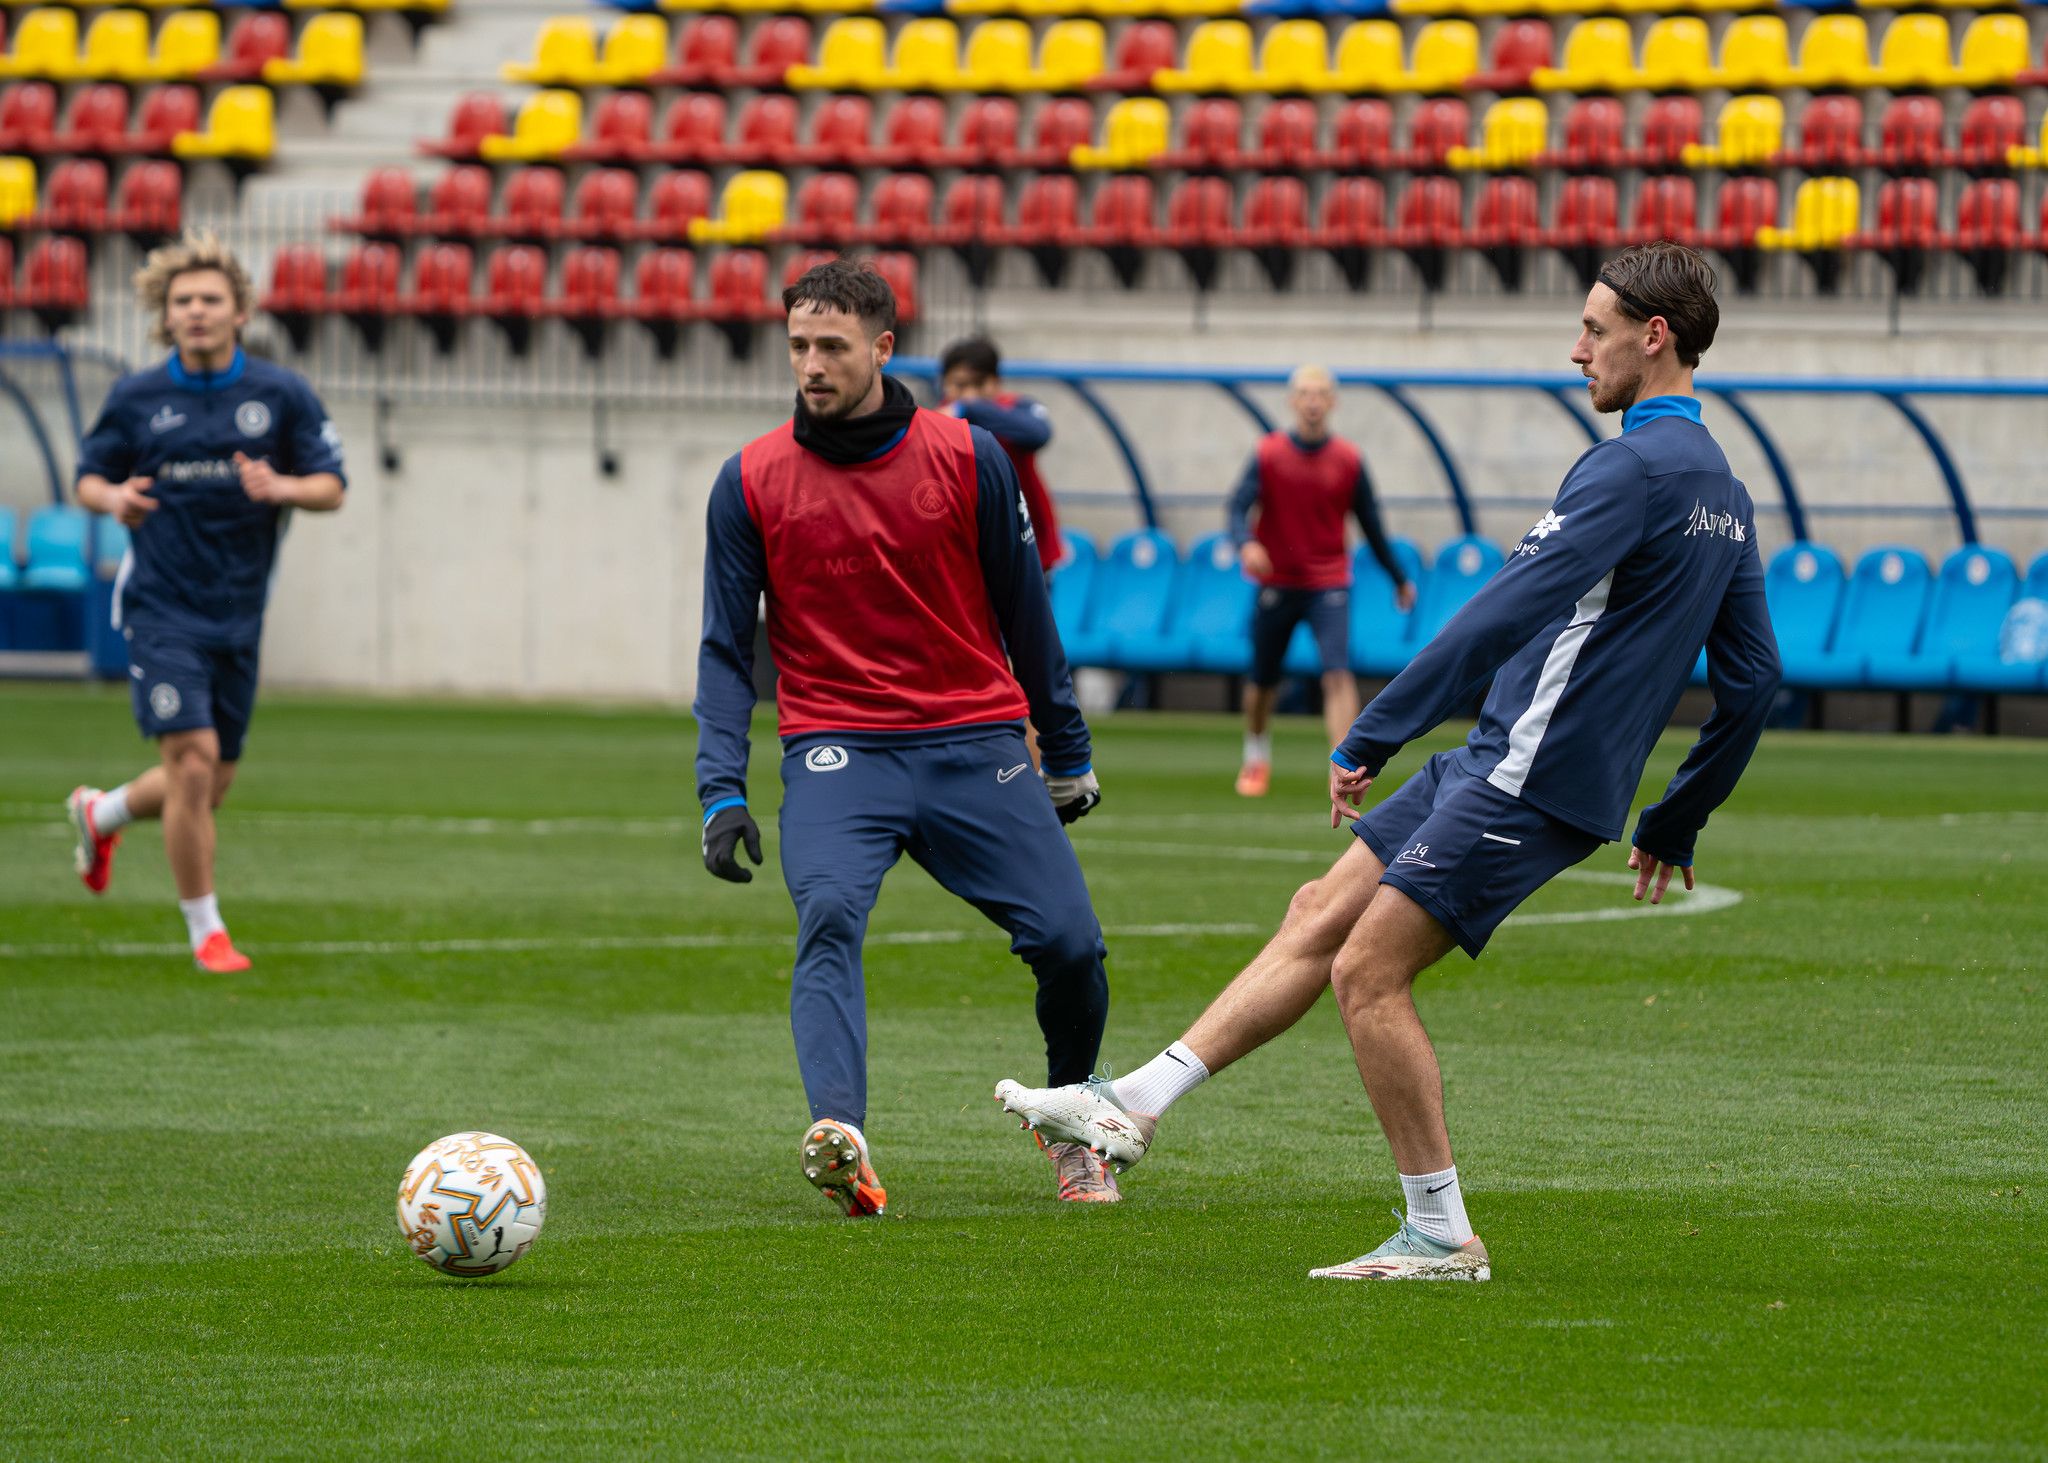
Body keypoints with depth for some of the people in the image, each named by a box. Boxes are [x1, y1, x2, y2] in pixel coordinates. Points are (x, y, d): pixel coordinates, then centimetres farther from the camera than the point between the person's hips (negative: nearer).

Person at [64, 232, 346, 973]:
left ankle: (101, 815, 44)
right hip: (161, 607, -3)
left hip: (238, 616, 3)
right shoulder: (134, 398, -2)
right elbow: (88, 476, 9)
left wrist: (280, 488, -20)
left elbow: (332, 488, 1)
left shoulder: (282, 394, 0)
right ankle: (205, 931, -2)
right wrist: (114, 497, -15)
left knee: (213, 782, 12)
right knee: (193, 762, -16)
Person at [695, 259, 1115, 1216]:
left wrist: (1068, 757, 15)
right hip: (836, 748, -1)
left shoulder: (967, 458, 0)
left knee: (1069, 945, -7)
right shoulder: (751, 482, 0)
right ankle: (839, 1140, -45)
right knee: (829, 915, -29)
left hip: (976, 740, 1)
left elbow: (1024, 614, 10)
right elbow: (726, 649, 3)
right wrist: (722, 793, -7)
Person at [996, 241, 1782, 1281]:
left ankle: (1441, 1234, -2)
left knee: (1367, 970, -8)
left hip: (1530, 781, -10)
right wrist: (1676, 823, 26)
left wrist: (1371, 738, -19)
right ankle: (1133, 1106, 13)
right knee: (1318, 918, 11)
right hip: (1495, 765, 10)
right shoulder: (1722, 491, 14)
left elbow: (1506, 612, -23)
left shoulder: (1635, 469, -17)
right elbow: (1753, 680, 19)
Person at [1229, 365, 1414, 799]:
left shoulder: (1348, 461, -1)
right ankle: (1256, 756, 38)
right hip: (1276, 583, 1)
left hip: (1329, 586, -1)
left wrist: (1398, 578, 15)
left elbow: (1370, 522, 9)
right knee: (1263, 682, 11)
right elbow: (1239, 507, -11)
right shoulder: (1268, 454, -3)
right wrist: (1246, 543, -34)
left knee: (1338, 674, -19)